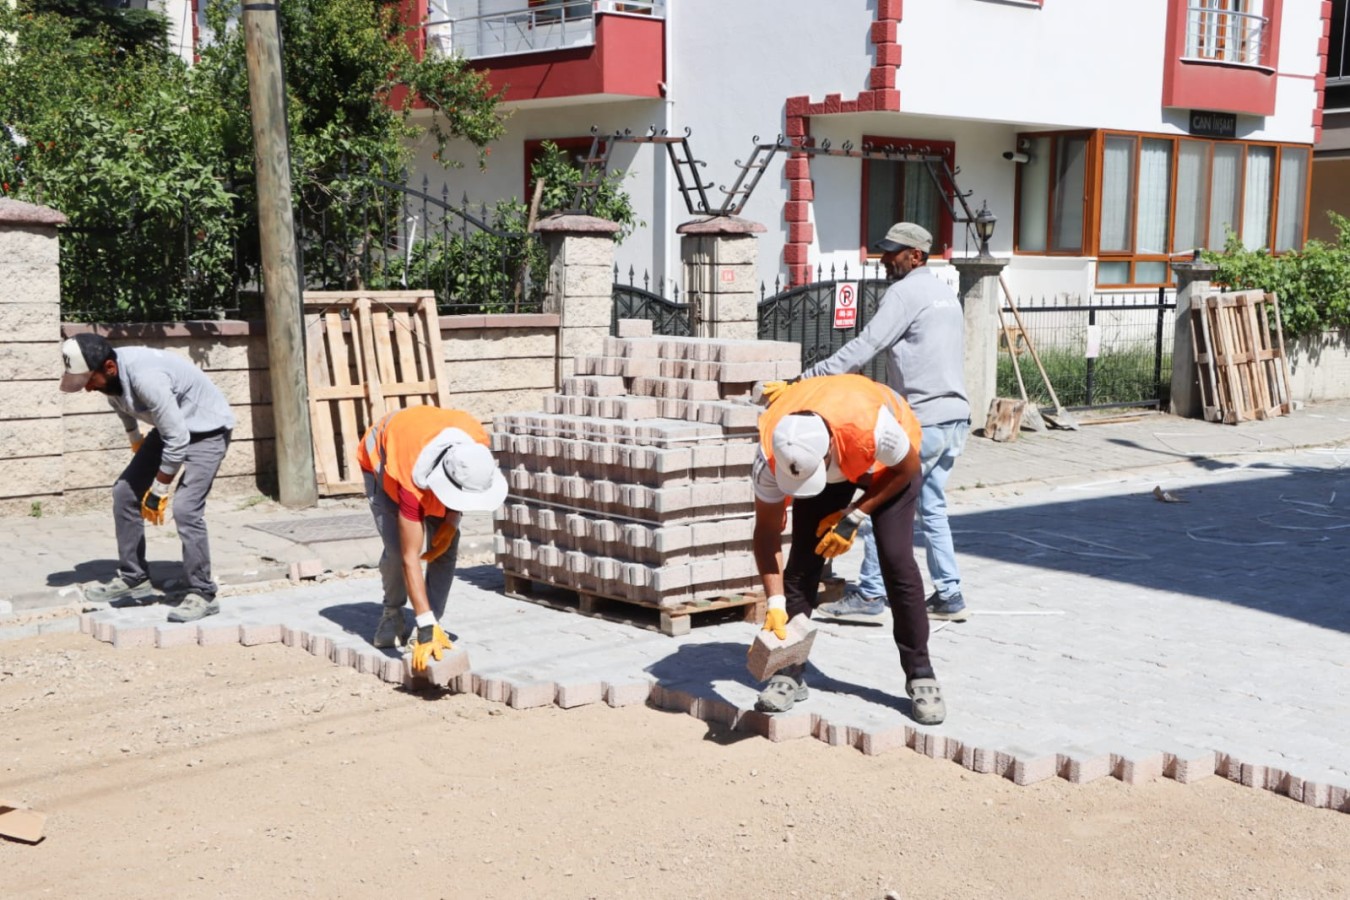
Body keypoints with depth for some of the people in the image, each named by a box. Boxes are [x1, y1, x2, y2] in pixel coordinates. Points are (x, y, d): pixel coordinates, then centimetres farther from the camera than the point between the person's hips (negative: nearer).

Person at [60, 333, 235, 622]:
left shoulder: (146, 378, -37)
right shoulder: (110, 375, -10)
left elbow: (178, 440, -32)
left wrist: (158, 492, -22)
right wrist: (139, 454, 26)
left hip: (206, 429, -9)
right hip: (170, 427, 9)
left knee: (185, 507, -20)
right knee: (125, 491, 5)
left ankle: (202, 595, -9)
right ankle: (133, 579, 16)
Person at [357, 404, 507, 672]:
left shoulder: (477, 441, -35)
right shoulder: (413, 482, -46)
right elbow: (410, 559, -43)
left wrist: (452, 522, -19)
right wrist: (426, 628, -46)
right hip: (381, 458, -4)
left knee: (446, 548, -13)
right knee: (397, 549, -19)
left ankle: (433, 627, -5)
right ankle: (392, 616, 8)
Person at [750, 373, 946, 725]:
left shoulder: (872, 424, -44)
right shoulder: (771, 453, -35)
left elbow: (908, 468, -20)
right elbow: (767, 532, -23)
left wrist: (853, 517, -23)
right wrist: (775, 603, -29)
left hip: (888, 463, -2)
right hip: (828, 464, 2)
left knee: (897, 561, -13)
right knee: (803, 559, -9)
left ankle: (920, 676, -2)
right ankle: (790, 672, 3)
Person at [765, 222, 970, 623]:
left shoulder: (903, 293, -11)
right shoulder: (945, 292, 18)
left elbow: (863, 348, -19)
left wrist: (806, 379, -20)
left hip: (923, 420, -9)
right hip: (956, 417, 9)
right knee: (932, 507, 14)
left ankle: (870, 594, 1)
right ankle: (949, 595, 14)